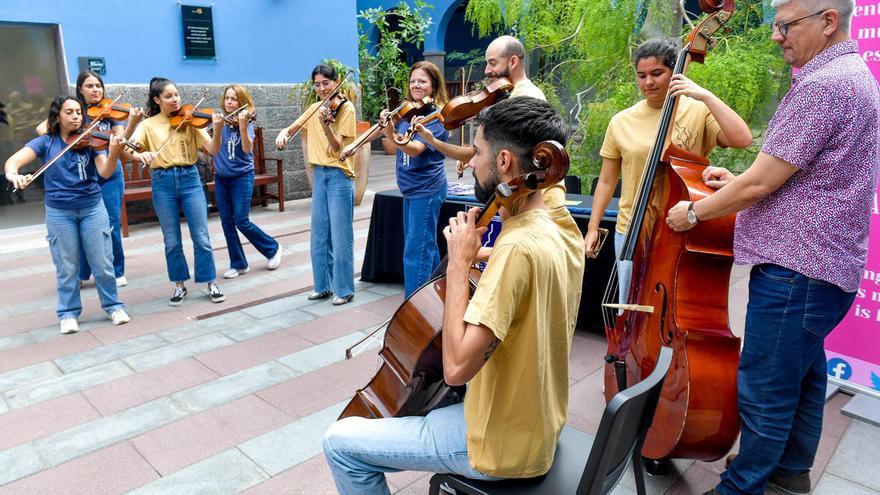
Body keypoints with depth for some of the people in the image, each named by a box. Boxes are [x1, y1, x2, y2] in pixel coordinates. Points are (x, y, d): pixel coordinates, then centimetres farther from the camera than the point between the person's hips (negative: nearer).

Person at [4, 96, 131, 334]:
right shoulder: (45, 142, -1)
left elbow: (105, 173, -12)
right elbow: (13, 161, -12)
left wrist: (114, 152, -32)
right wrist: (13, 175, -36)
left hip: (92, 207, 0)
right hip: (59, 212, 0)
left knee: (102, 262, 4)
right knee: (66, 266, 8)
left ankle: (114, 306, 19)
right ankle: (68, 313, 21)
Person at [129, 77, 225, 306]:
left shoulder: (189, 121, 4)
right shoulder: (148, 125, 5)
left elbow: (212, 150, -5)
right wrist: (139, 154, -31)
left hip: (189, 179, 0)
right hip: (163, 183, 0)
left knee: (201, 237, 0)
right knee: (172, 240, 7)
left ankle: (211, 283, 12)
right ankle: (179, 285, 21)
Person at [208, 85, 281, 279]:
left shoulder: (246, 122, -7)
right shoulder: (221, 121, 2)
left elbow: (247, 148, -24)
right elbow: (214, 149, -11)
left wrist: (242, 126, -37)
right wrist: (218, 128, -26)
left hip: (242, 177, -4)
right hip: (221, 177, 4)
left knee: (241, 221, -8)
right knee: (227, 223, 5)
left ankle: (273, 248, 14)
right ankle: (238, 264, 17)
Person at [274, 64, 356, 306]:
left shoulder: (346, 107, -8)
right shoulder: (314, 108, 11)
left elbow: (337, 146, -17)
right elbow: (292, 128, 13)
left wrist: (325, 124, -34)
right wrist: (283, 134, -10)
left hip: (339, 176, -6)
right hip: (319, 174, 6)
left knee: (340, 234, -3)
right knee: (319, 234, 10)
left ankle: (344, 288, 7)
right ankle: (323, 285, 22)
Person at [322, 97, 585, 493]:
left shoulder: (519, 247, -31)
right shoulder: (563, 227, -2)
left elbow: (456, 366, -32)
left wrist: (459, 263, -25)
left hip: (502, 446, -9)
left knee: (340, 442, 1)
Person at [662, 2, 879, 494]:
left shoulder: (821, 86, -18)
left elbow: (759, 185, -19)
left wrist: (695, 212, -4)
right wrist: (738, 180, 12)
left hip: (795, 270, -11)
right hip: (826, 266, 11)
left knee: (764, 392, 0)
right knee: (803, 373, 23)